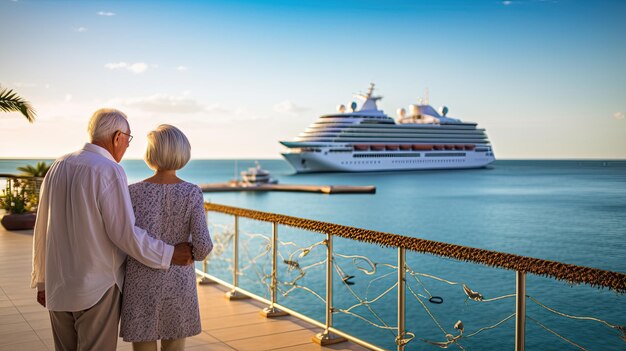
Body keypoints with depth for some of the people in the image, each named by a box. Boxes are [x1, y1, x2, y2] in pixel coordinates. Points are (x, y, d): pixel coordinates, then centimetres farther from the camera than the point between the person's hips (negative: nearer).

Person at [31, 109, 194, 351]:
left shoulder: (58, 167, 6)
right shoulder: (110, 172, -16)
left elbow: (42, 230, 10)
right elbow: (125, 234, -19)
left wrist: (42, 281, 18)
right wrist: (170, 255, -7)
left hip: (58, 286, 7)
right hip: (98, 289, -7)